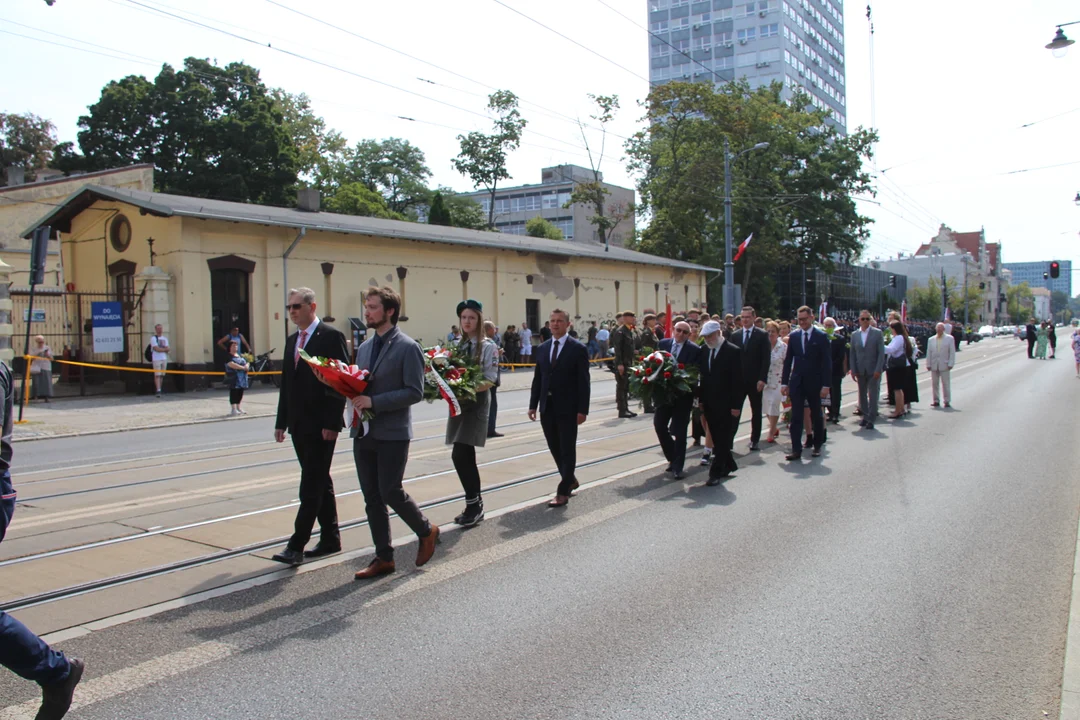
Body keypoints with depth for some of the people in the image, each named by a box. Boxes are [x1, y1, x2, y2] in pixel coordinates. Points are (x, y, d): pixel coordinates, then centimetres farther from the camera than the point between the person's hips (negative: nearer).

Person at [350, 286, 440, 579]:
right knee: (371, 497, 7)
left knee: (390, 492, -6)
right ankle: (383, 557, 17)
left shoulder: (407, 347, -9)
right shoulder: (365, 347, 14)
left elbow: (414, 392, -15)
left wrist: (374, 401, -20)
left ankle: (426, 532, 20)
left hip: (392, 434, -7)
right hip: (363, 432, 7)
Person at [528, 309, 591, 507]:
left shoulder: (578, 349, -6)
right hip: (547, 407, 5)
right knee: (555, 448, 13)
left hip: (568, 408, -5)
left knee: (567, 449, 0)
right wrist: (533, 405, 6)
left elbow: (583, 382, -9)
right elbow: (537, 379, 12)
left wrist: (582, 409, -14)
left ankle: (563, 491, 4)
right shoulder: (542, 348, 10)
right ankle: (570, 480, 32)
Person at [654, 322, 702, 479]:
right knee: (659, 425, 6)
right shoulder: (663, 344, 4)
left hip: (683, 396, -4)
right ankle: (673, 458, 26)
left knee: (679, 431, 2)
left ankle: (678, 467, 12)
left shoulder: (694, 350, -8)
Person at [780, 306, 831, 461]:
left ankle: (817, 446, 26)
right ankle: (796, 450, -3)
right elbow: (788, 360, 9)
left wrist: (826, 385, -12)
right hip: (797, 383, 2)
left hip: (814, 383, -2)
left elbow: (827, 362, -6)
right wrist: (784, 382, 4)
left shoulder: (821, 337, -4)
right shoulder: (794, 336, 6)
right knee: (796, 417, -4)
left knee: (816, 416, 11)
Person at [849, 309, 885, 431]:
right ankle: (865, 416, 22)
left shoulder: (877, 333, -1)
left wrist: (878, 370, -12)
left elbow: (881, 352, -4)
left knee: (873, 395, -3)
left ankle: (871, 419, 3)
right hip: (860, 370, 3)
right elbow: (852, 354, 8)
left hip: (873, 370, -3)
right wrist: (853, 370, 0)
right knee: (862, 394, 10)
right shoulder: (854, 335, 8)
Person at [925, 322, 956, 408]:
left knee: (946, 384, -1)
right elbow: (929, 353, 10)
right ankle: (936, 401, 11)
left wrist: (950, 364, -8)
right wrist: (928, 364, 4)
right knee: (934, 384, 5)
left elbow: (952, 352, 0)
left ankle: (947, 401, 4)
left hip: (944, 365, -3)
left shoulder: (949, 338, 4)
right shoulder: (931, 339, 11)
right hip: (934, 365, 3)